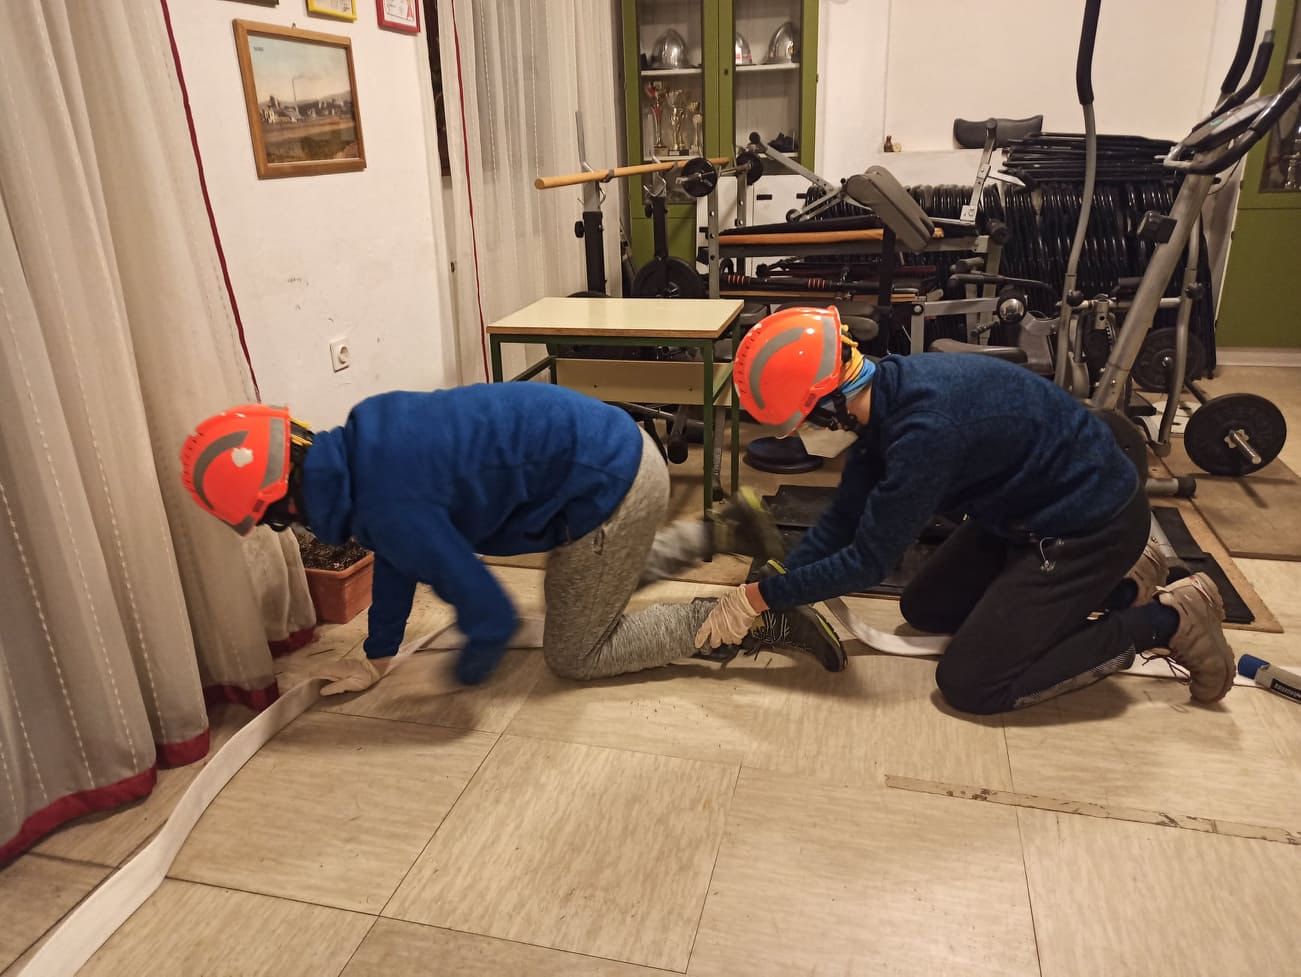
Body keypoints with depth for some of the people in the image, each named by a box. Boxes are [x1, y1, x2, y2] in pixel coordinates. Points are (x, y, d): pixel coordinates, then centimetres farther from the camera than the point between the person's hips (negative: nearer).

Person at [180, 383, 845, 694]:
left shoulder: (386, 507, -25)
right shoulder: (361, 434, 2)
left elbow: (491, 615, -19)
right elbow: (395, 556, 15)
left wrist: (467, 676, 4)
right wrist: (376, 659, 21)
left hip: (610, 487, -9)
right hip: (613, 442, 9)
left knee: (574, 655, 9)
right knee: (600, 579, 34)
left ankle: (759, 622, 5)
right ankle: (721, 531, 31)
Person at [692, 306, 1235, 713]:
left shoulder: (925, 427, -34)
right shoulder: (884, 396, -6)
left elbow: (869, 559, -26)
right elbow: (842, 520, 1)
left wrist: (760, 597, -18)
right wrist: (771, 586, -5)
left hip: (1091, 523, -9)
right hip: (1030, 508, 9)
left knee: (970, 683, -8)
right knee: (924, 609, 16)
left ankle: (1166, 619, 2)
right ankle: (1112, 585, 19)